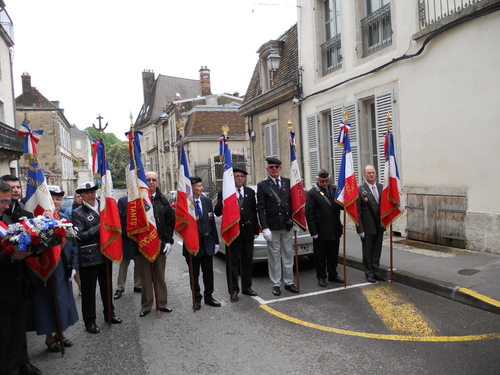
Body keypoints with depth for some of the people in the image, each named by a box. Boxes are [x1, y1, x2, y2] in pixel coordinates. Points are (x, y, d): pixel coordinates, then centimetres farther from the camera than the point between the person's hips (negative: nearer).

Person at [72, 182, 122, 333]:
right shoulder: (78, 213, -5)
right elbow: (80, 235, -15)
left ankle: (109, 314, 33)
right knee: (88, 291, 5)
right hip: (88, 258, -5)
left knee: (107, 287, 17)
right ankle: (89, 321, 19)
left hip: (105, 255, 5)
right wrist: (99, 227, -19)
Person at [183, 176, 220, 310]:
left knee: (208, 272, 14)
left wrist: (215, 241, 7)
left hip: (207, 243, 4)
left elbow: (212, 222, 7)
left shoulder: (207, 201, 3)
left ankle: (208, 296, 30)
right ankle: (197, 298, 27)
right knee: (194, 274, 11)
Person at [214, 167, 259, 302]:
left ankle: (247, 287, 27)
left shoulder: (250, 192, 8)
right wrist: (223, 202, -29)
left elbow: (254, 212, 10)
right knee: (233, 263, 4)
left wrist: (256, 230, 8)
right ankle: (233, 290, 15)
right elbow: (217, 212, -9)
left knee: (248, 261, 13)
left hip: (247, 231, 4)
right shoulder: (223, 193, -4)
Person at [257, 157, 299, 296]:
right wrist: (265, 228, -12)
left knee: (288, 255, 10)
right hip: (272, 227, -3)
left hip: (287, 226, 3)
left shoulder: (288, 182, 8)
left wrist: (292, 221, 1)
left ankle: (289, 282, 23)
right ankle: (276, 284, 16)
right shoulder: (262, 185, -2)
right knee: (274, 256, 4)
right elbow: (260, 208, -5)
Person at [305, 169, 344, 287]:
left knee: (333, 255, 16)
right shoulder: (312, 193, -6)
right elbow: (309, 214, -8)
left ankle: (333, 275, 31)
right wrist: (313, 232, -12)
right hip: (321, 232, -4)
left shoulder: (335, 189, 7)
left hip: (335, 230, 4)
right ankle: (321, 277, 20)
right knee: (320, 256, 7)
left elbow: (342, 205, 11)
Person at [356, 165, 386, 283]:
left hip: (379, 226, 5)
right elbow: (357, 211, -11)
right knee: (367, 251, 7)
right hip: (367, 227, -5)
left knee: (377, 251, 14)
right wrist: (360, 229, -14)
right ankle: (369, 273, 20)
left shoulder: (381, 187, 6)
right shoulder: (360, 189, -10)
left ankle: (376, 271, 27)